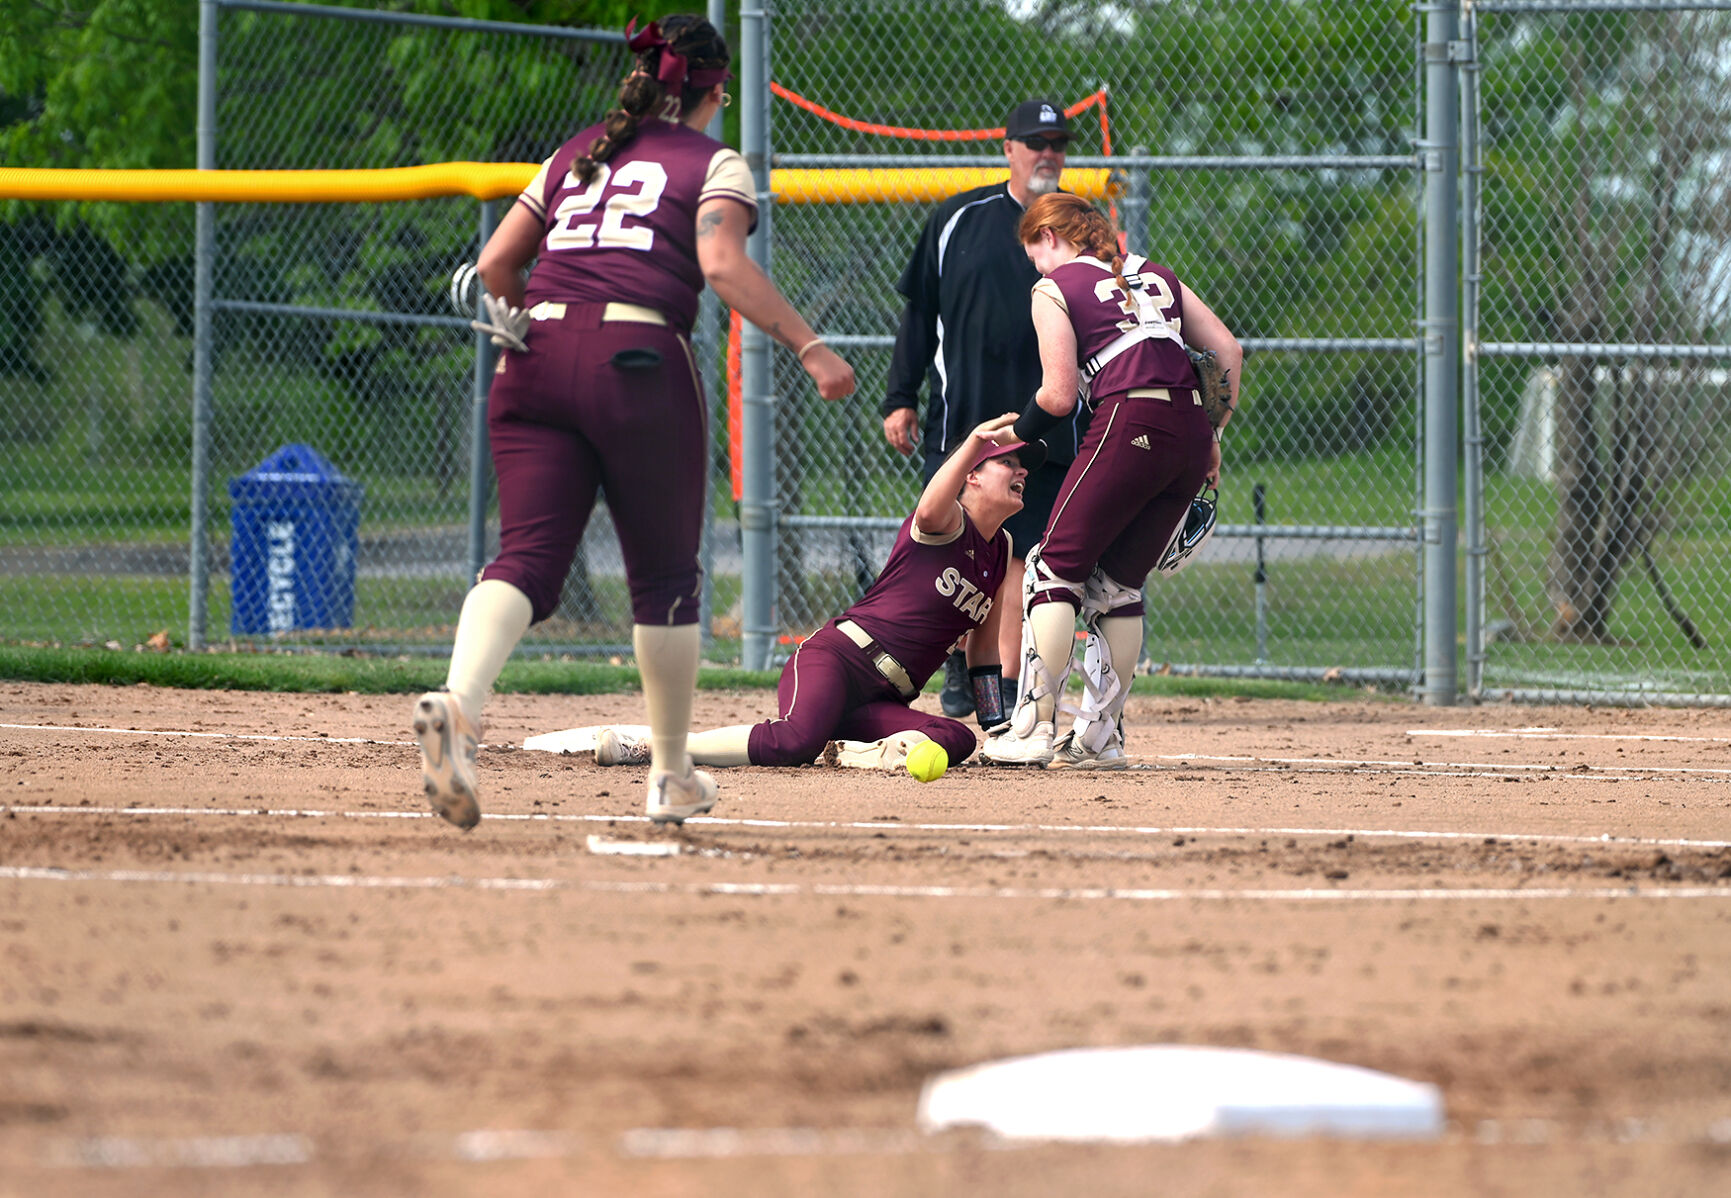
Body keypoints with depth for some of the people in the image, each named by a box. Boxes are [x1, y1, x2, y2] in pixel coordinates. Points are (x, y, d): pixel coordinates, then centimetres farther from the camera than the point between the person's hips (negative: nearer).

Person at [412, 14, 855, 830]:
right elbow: (723, 265, -10)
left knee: (527, 556, -7)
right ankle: (672, 775, 19)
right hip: (638, 360, -4)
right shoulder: (713, 163, 8)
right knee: (664, 575, 11)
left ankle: (456, 704, -36)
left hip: (534, 363, 4)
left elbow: (494, 263, 22)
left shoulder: (575, 155, 24)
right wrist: (809, 347, -11)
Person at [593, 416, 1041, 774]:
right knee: (797, 741, -36)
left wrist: (997, 727, 22)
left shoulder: (1001, 551, 22)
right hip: (833, 657, -7)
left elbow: (983, 649, 28)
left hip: (881, 702, 7)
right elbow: (930, 512, -29)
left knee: (958, 740, -24)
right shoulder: (950, 525, -1)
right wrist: (975, 441, -39)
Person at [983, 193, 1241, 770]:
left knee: (1055, 568, 3)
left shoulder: (1054, 289, 7)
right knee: (1119, 584, 15)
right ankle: (1100, 736, 14)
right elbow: (1228, 350, 18)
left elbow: (1059, 396, -1)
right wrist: (1211, 436, 21)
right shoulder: (1155, 275, 25)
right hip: (1191, 430, 6)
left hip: (1129, 424, -6)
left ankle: (1033, 728, -4)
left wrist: (1016, 432, 18)